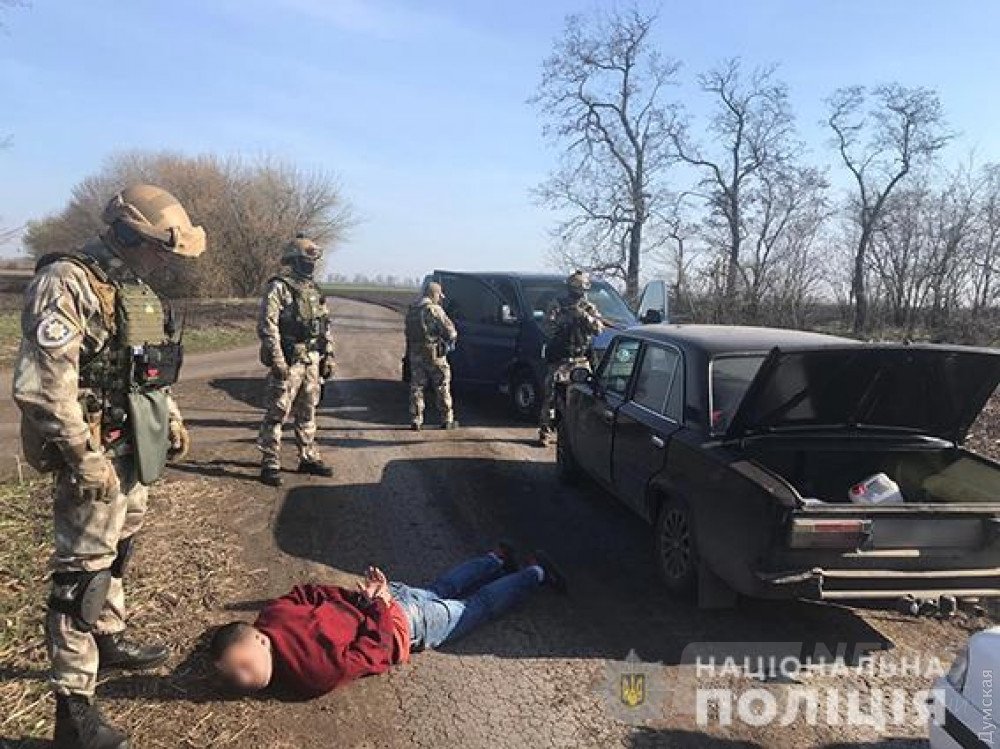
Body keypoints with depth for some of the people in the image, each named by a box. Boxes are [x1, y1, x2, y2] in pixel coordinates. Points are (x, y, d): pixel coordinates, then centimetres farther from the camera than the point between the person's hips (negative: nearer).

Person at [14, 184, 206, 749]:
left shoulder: (139, 290, 10)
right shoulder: (66, 283, -18)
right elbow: (43, 386, -24)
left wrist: (172, 419, 18)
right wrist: (85, 458, -22)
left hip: (134, 448, 9)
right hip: (97, 454, -9)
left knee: (118, 550, 23)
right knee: (83, 573, -2)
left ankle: (110, 640, 44)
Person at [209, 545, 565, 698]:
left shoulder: (316, 674, -38)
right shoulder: (272, 615, -18)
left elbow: (383, 650, -29)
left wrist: (378, 605, -17)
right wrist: (357, 597, -6)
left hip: (406, 619, -6)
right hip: (385, 597, 6)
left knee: (479, 605, 20)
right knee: (442, 590, 33)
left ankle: (536, 573, 38)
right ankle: (498, 559, 53)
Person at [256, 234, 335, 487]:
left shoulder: (314, 290, 15)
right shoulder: (278, 288, -9)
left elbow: (325, 326, 19)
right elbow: (267, 325, -16)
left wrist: (329, 356, 13)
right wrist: (277, 359, -21)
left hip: (312, 362, 8)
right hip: (288, 362, -7)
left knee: (307, 413, 15)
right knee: (277, 414, -3)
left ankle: (309, 458, 25)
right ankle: (270, 464, 3)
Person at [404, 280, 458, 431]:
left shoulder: (411, 309, 11)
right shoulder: (434, 309, -12)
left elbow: (408, 332, 16)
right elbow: (449, 330, -14)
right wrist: (453, 336, 6)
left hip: (414, 352, 6)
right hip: (433, 352, -6)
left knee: (416, 387, 9)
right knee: (442, 387, 5)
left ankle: (415, 421, 7)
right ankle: (447, 420, 9)